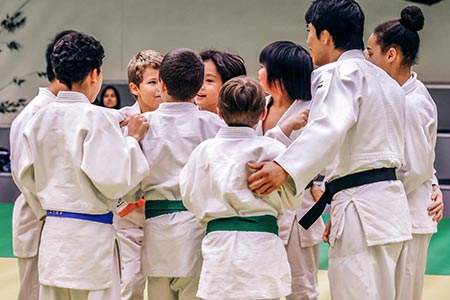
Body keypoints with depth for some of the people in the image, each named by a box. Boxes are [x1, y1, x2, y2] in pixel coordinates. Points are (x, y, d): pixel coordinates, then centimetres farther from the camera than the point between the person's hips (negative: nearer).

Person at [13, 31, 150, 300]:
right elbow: (113, 179, -17)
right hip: (90, 235, -7)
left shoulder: (40, 118, 6)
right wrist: (133, 139, -7)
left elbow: (26, 175, 14)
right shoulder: (95, 118, -15)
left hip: (53, 231, 7)